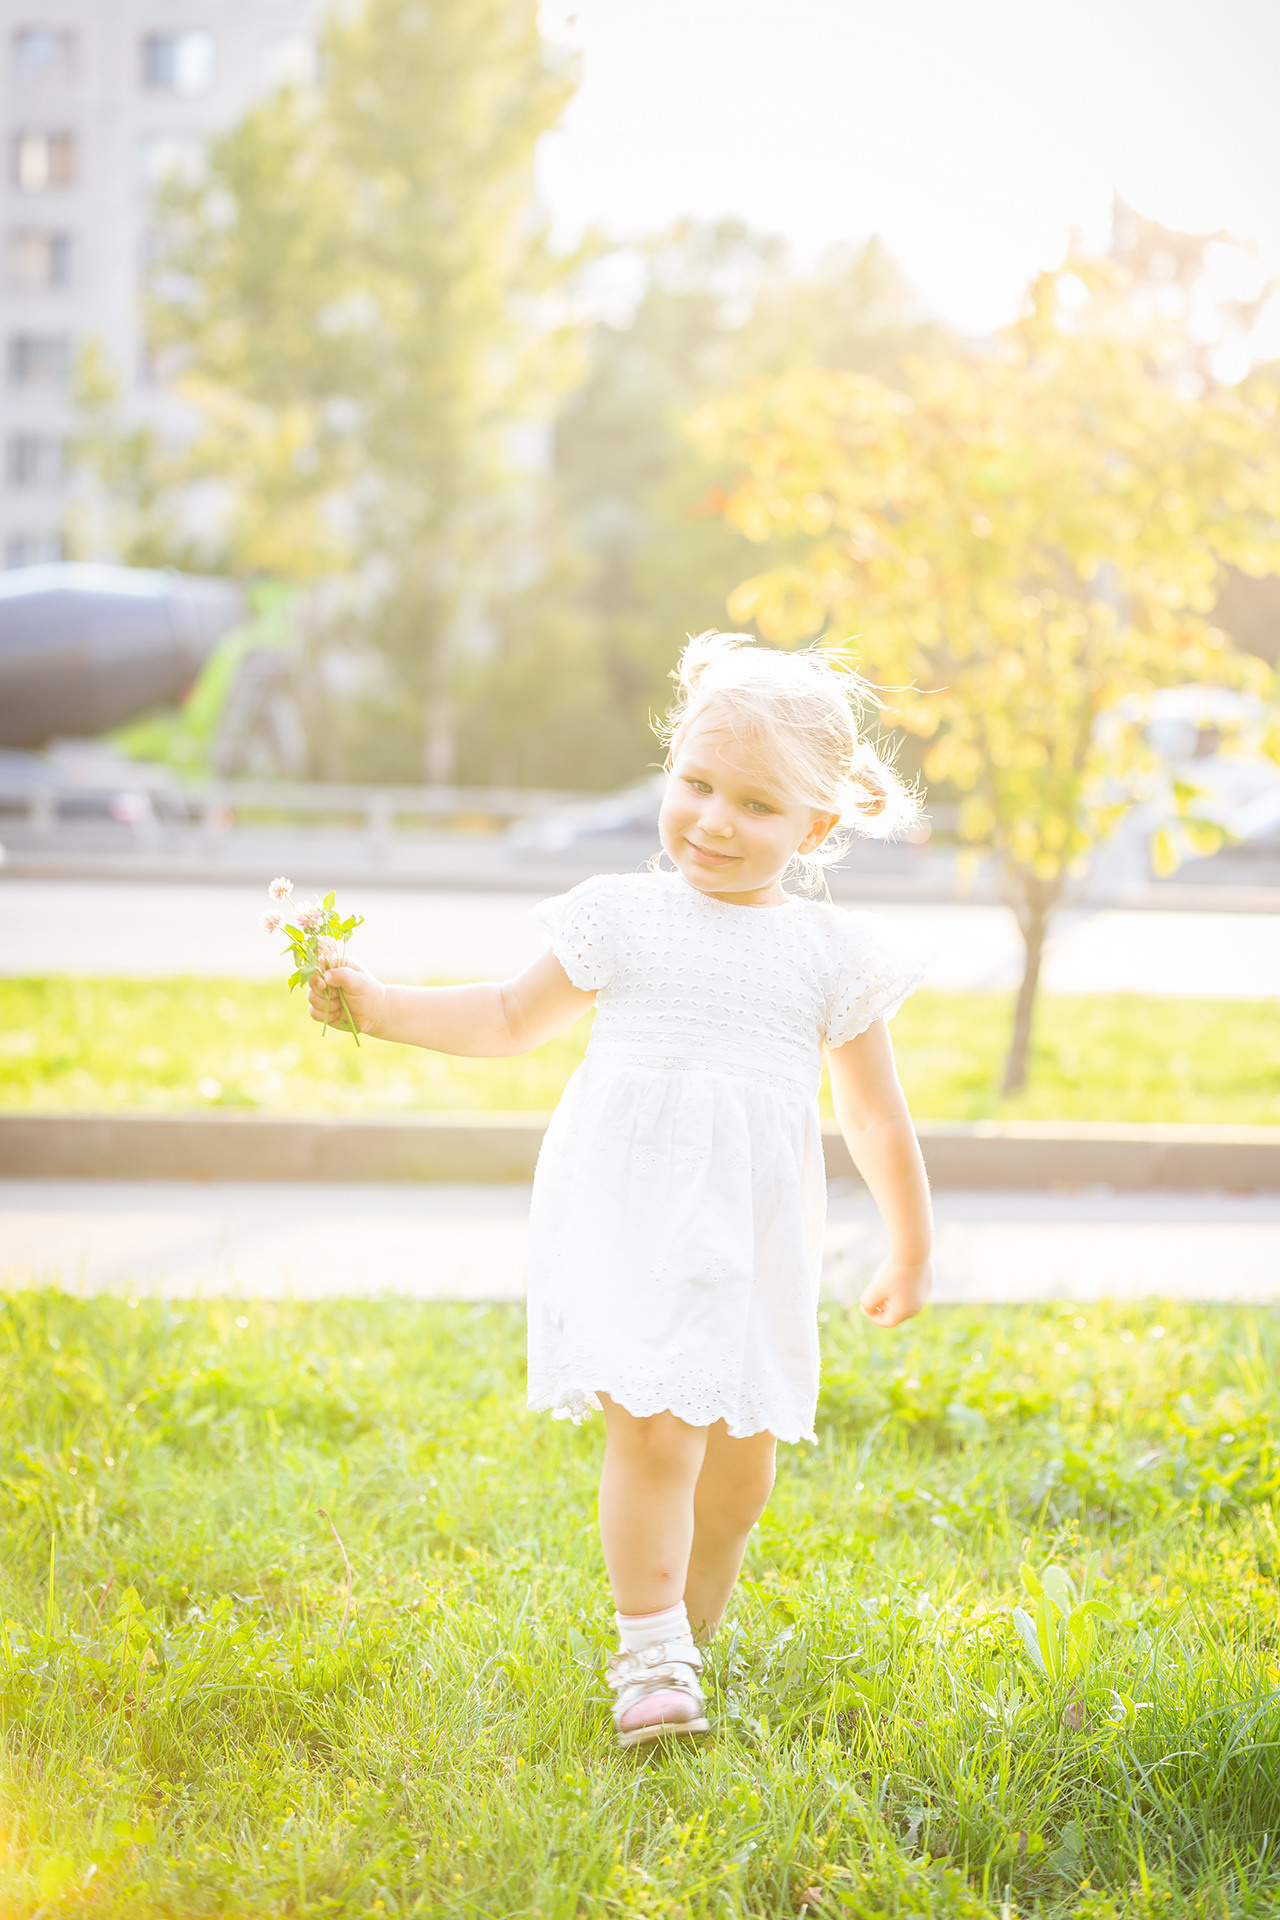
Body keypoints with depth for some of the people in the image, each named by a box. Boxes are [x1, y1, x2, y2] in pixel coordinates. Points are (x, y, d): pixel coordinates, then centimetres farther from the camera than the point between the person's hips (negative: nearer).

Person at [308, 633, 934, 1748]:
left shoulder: (831, 953, 3)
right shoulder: (624, 919, 2)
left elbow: (876, 1118, 12)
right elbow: (515, 1018, 16)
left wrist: (912, 1249, 17)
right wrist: (381, 1007, 7)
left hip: (754, 1236, 2)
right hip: (630, 1220, -2)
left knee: (742, 1449, 8)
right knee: (655, 1433, -14)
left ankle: (690, 1628, 33)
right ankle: (650, 1662, 0)